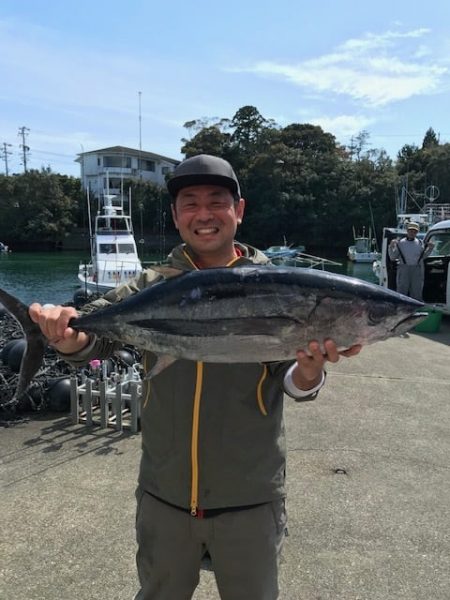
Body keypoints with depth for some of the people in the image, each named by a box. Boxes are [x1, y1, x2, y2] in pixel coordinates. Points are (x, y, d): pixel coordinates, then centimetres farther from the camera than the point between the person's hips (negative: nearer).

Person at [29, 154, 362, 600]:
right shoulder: (152, 288, -3)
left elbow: (293, 381, -12)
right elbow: (93, 330, -14)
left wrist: (309, 371, -34)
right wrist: (68, 336, -36)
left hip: (249, 499, -1)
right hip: (163, 496, 2)